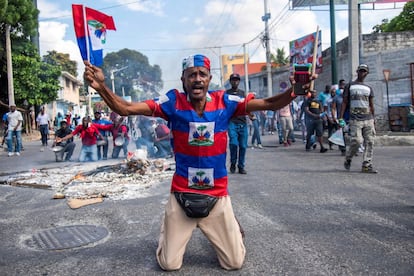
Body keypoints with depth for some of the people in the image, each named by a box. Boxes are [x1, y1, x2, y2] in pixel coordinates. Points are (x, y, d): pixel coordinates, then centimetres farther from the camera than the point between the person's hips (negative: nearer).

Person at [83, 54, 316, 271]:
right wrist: (101, 87, -30)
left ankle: (230, 227, 43)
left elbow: (269, 104, -11)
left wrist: (294, 91, -30)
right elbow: (125, 109, -14)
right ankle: (172, 230, 42)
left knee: (235, 262, 10)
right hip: (182, 194, 0)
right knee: (169, 264, 9)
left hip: (217, 195, 1)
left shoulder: (225, 102, -7)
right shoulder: (173, 102, -9)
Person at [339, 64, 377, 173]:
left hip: (368, 119, 4)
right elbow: (344, 102, 5)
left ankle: (367, 165, 1)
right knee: (357, 141, -14)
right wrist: (341, 117, -4)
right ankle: (348, 159, 10)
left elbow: (371, 105, 19)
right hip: (355, 119, -4)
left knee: (369, 142, -3)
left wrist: (373, 119, 13)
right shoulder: (349, 86, 9)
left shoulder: (369, 88, 17)